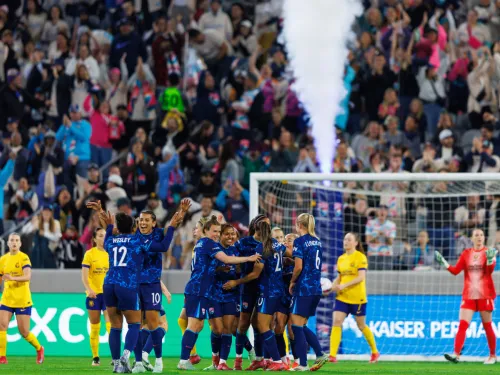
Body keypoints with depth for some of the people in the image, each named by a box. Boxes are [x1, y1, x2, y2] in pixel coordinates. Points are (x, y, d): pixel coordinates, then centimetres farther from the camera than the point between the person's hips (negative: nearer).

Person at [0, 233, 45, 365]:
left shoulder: (23, 258, -9)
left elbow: (27, 276, -23)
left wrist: (12, 278, -36)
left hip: (22, 300, -4)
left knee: (24, 331, 0)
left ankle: (39, 349, 26)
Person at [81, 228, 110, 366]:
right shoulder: (90, 254, -1)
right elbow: (84, 275, -8)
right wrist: (89, 289, -24)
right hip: (94, 294, -1)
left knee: (111, 325, -14)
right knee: (95, 327, 6)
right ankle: (95, 357, 15)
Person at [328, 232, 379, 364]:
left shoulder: (360, 257, -9)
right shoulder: (341, 258, 10)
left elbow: (361, 277, -18)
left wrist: (344, 285, -25)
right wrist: (334, 285, -4)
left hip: (357, 297, -5)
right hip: (342, 297, 5)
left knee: (361, 325, 8)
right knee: (336, 322, -12)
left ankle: (375, 352, 29)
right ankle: (332, 355, -17)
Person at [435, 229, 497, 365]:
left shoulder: (488, 252, 0)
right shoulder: (466, 254, 9)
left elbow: (490, 269, -16)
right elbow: (455, 270, 3)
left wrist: (490, 259, -35)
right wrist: (443, 262, -9)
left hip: (485, 295, -2)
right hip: (468, 295, 2)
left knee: (487, 326, 2)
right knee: (462, 324, -9)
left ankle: (493, 356, 14)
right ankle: (456, 354, -16)